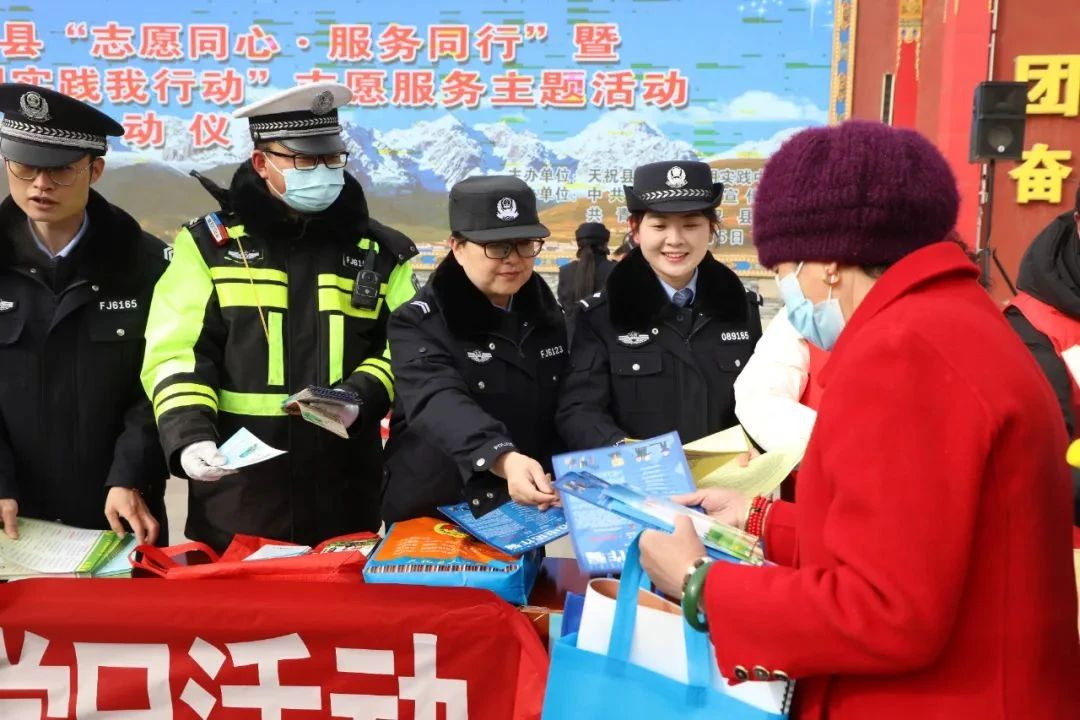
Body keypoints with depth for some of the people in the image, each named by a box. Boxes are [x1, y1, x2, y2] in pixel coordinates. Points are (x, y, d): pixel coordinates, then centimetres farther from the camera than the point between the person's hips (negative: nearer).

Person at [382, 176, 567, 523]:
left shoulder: (547, 315, 3)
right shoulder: (419, 322, -14)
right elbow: (440, 404, -31)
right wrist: (503, 459, -48)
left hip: (526, 514, 4)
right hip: (431, 518, -4)